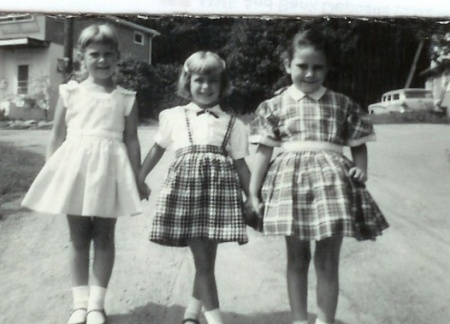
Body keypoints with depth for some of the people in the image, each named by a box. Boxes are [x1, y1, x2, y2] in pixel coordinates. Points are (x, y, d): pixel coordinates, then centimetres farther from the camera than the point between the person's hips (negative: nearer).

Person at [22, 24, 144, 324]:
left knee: (104, 237, 7)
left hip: (109, 170, -1)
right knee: (78, 237, 9)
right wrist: (50, 174, 3)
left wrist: (137, 181, 1)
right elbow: (57, 137, 6)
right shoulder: (70, 93, 4)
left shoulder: (126, 98, 3)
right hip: (75, 168, 1)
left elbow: (132, 141, 3)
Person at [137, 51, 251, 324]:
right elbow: (157, 150, 20)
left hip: (220, 186, 2)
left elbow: (241, 165, 12)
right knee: (202, 258, -3)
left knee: (207, 257, 4)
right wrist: (139, 178, 20)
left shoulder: (233, 124, 13)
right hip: (185, 183, -1)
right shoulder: (175, 116, 11)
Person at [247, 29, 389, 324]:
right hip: (291, 180, 0)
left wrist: (361, 170, -7)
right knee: (297, 258, 11)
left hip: (332, 180, 0)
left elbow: (359, 145, 13)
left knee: (328, 260, 2)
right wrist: (254, 192, 1)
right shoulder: (275, 106, 5)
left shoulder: (343, 104, 7)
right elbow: (264, 150, 4)